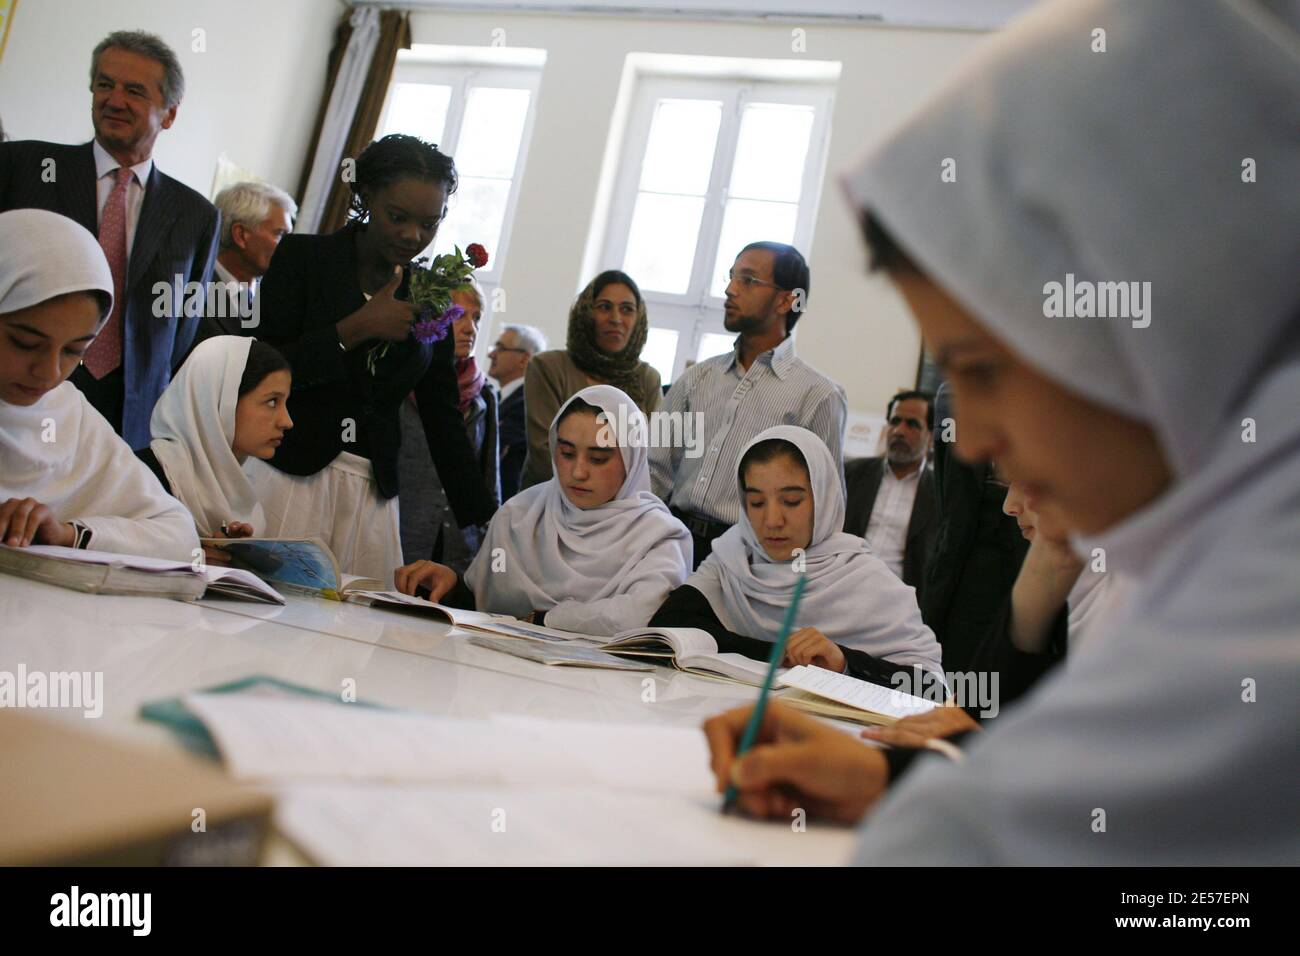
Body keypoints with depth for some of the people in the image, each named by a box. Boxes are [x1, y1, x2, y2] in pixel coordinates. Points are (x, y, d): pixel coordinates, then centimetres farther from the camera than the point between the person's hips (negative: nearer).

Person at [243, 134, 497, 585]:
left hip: (372, 494, 3)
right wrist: (357, 328, -13)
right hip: (287, 475, -2)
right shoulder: (302, 257, 1)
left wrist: (487, 523, 4)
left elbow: (444, 420, 9)